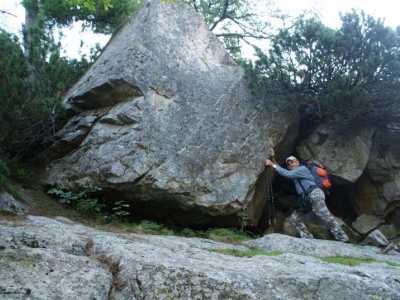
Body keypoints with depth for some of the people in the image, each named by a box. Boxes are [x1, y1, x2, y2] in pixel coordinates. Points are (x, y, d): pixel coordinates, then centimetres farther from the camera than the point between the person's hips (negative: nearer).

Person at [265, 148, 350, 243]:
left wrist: (273, 165, -13)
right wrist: (273, 159, 10)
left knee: (326, 216, -15)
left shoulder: (302, 168, -2)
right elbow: (282, 171, 22)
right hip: (305, 199, 10)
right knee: (295, 218, 5)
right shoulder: (294, 173, 24)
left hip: (315, 194, -10)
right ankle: (309, 239, 1)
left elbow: (287, 174, -14)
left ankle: (344, 240, -12)